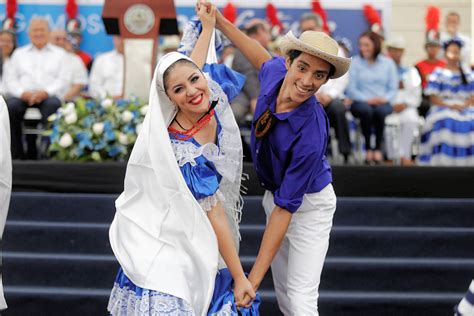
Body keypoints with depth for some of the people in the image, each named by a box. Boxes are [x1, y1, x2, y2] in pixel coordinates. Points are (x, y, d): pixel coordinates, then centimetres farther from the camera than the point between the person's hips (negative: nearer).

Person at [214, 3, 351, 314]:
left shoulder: (312, 133, -36)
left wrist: (254, 277, -33)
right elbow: (264, 58, 10)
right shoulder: (276, 73, -19)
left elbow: (286, 207, -33)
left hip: (308, 204, -7)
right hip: (273, 195, 7)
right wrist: (220, 22, 14)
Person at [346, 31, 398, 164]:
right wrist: (366, 99, -15)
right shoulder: (355, 62, 7)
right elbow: (351, 89, 0)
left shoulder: (388, 63, 13)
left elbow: (393, 88, 8)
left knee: (380, 111, -36)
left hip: (382, 103, 1)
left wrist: (385, 98, -13)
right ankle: (368, 148, -25)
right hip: (361, 102, -1)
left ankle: (378, 148, -24)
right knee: (366, 110, -37)